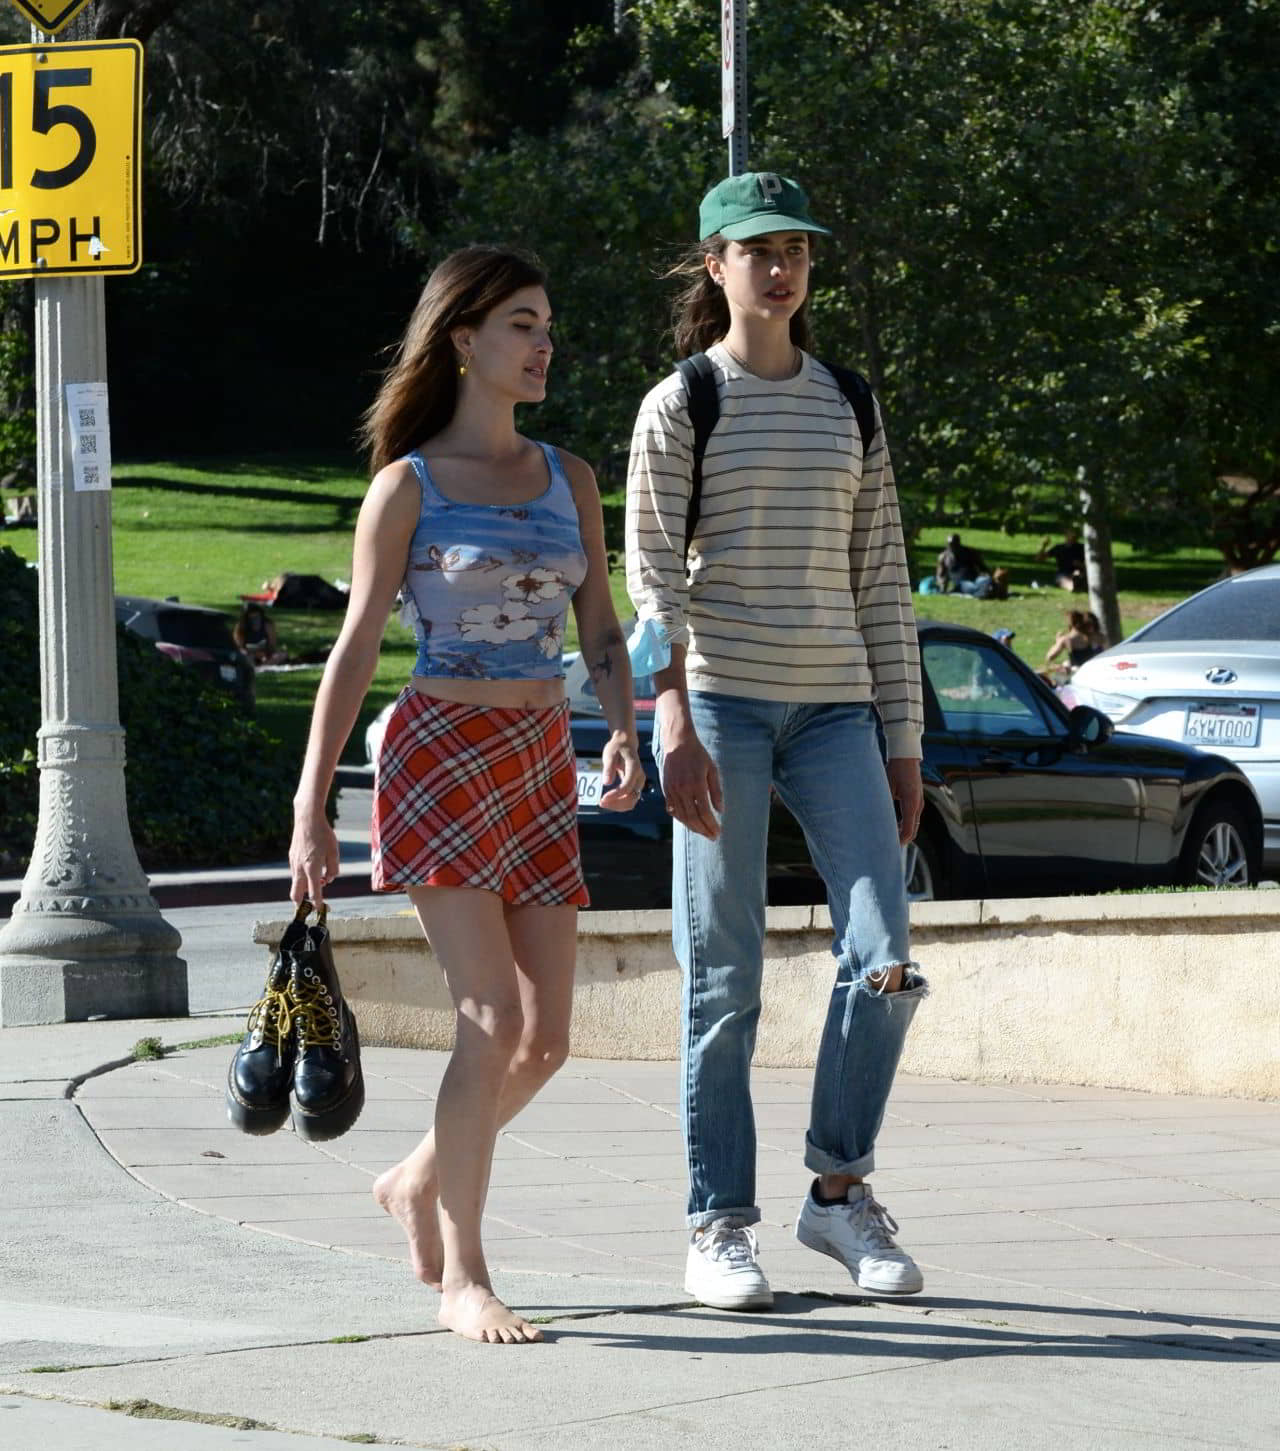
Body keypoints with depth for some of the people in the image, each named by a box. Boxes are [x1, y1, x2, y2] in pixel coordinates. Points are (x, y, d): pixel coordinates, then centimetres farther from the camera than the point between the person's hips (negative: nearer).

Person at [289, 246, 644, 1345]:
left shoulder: (567, 478, 13)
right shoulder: (408, 486, -1)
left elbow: (602, 633, 13)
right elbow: (357, 648, -1)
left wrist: (625, 736, -7)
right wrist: (309, 809, -4)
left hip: (543, 765, 6)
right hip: (442, 754, -5)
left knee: (547, 1040, 3)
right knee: (494, 1020, -15)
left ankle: (419, 1182, 28)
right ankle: (462, 1278, -7)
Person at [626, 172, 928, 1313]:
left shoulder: (848, 406, 16)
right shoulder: (680, 407, 3)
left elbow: (881, 580, 16)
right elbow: (653, 578, -4)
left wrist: (904, 742, 11)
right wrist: (676, 725, -17)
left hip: (835, 708, 4)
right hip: (720, 703, -4)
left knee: (884, 958, -9)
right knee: (725, 978, -3)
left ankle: (840, 1190, 7)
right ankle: (721, 1223, 4)